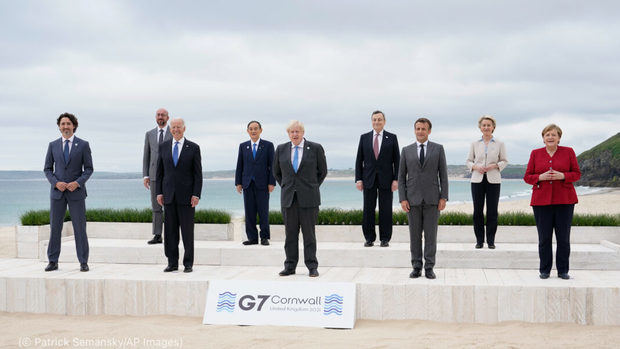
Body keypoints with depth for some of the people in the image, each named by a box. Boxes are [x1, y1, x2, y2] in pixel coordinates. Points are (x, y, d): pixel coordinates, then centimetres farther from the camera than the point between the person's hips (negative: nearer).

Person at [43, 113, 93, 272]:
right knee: (55, 227, 3)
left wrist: (77, 183, -15)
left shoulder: (83, 145, 2)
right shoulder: (53, 145, 8)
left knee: (80, 227, -1)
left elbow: (89, 169, 1)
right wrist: (56, 182, -9)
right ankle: (53, 261, 11)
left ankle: (83, 262, 6)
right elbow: (47, 169, 9)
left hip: (76, 192, -2)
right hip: (57, 192, 2)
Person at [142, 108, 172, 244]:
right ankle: (157, 236, 7)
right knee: (156, 206, 3)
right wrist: (145, 176, 3)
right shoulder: (149, 134, 11)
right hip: (154, 175, 3)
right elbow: (146, 156, 11)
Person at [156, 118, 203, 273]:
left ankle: (188, 263, 9)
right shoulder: (163, 147, 10)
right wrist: (159, 192, 4)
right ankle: (172, 263, 12)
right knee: (170, 230, 4)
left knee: (187, 230, 1)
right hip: (169, 195, 3)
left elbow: (198, 173, -1)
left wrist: (196, 194, -9)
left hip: (186, 195, -3)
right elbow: (159, 171, 12)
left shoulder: (193, 148, 1)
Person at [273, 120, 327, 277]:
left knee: (309, 233, 0)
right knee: (290, 233, 5)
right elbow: (276, 172, 20)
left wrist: (312, 187, 9)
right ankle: (290, 266, 13)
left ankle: (312, 267, 7)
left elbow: (322, 171, 9)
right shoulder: (281, 149, 8)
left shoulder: (315, 148, 0)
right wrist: (286, 187, 14)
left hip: (308, 198, -2)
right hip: (288, 198, 2)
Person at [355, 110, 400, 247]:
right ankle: (369, 238, 10)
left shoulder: (392, 138, 5)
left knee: (385, 210, 1)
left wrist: (396, 179, -5)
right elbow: (359, 160, 7)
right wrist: (358, 179, -1)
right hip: (368, 179, 1)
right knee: (368, 210, 2)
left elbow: (397, 160, 3)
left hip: (386, 179, -1)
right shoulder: (364, 137, 8)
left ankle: (385, 239, 9)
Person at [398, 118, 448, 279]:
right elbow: (401, 176, 6)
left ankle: (429, 268, 7)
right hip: (413, 199, 1)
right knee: (415, 235, 4)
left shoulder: (438, 149, 5)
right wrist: (402, 199, -3)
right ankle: (416, 267, 11)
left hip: (432, 199, -1)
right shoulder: (406, 150, 7)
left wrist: (444, 197, -5)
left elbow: (443, 174, 3)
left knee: (431, 234, 1)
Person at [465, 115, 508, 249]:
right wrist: (476, 167, -9)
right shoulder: (475, 144, 8)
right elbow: (468, 161, 11)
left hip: (493, 180, -1)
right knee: (477, 210, 0)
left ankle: (491, 240, 8)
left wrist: (494, 166, -11)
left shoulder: (499, 144, 5)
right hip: (477, 179, 1)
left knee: (492, 211, -1)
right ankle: (479, 240, 9)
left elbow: (504, 161, 7)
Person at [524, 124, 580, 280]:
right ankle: (544, 270, 11)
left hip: (564, 200, 0)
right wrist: (541, 177, -12)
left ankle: (563, 270, 11)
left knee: (564, 238, 0)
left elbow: (577, 173, 7)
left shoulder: (568, 152, 6)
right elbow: (527, 177, 8)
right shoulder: (535, 153, 8)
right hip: (541, 201, 0)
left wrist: (562, 176, -12)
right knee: (544, 238, 0)